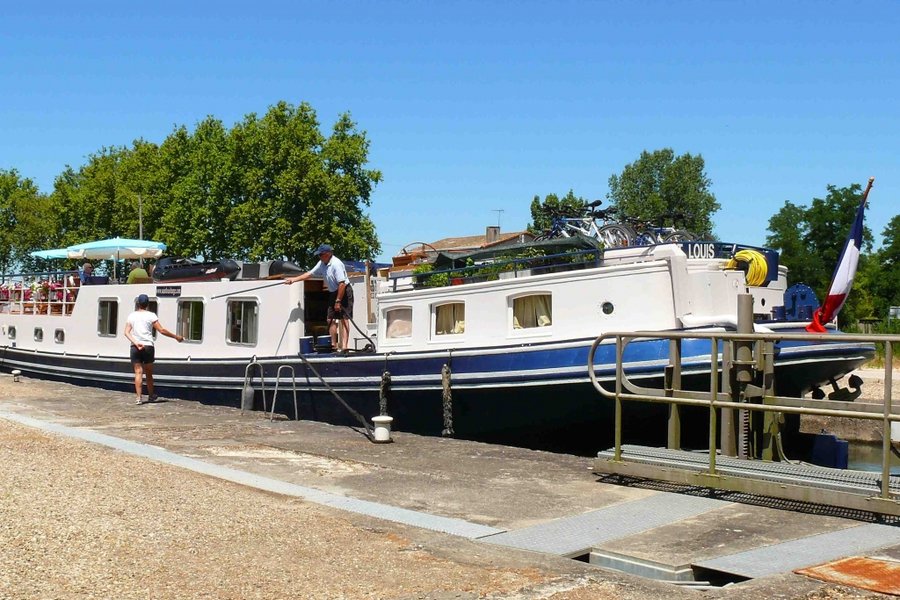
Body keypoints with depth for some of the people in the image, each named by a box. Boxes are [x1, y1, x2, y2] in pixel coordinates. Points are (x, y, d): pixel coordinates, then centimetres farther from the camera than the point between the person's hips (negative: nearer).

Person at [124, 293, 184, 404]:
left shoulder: (131, 316, 9)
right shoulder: (151, 315, 0)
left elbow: (126, 332, -2)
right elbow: (161, 330, -5)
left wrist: (135, 343, -13)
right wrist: (176, 336, 2)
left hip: (135, 347, 1)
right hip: (148, 346, -1)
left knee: (138, 373, 0)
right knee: (149, 373, 11)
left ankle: (139, 397, -9)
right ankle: (151, 396, 24)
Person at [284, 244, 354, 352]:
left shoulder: (336, 264, -23)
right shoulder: (322, 263, 5)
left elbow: (342, 283, -26)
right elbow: (310, 273, 14)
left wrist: (338, 301, -23)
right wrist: (294, 279, 9)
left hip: (344, 292, -9)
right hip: (333, 293, 9)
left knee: (344, 318, -12)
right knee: (331, 319, 8)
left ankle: (344, 346, -17)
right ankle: (334, 344, 15)